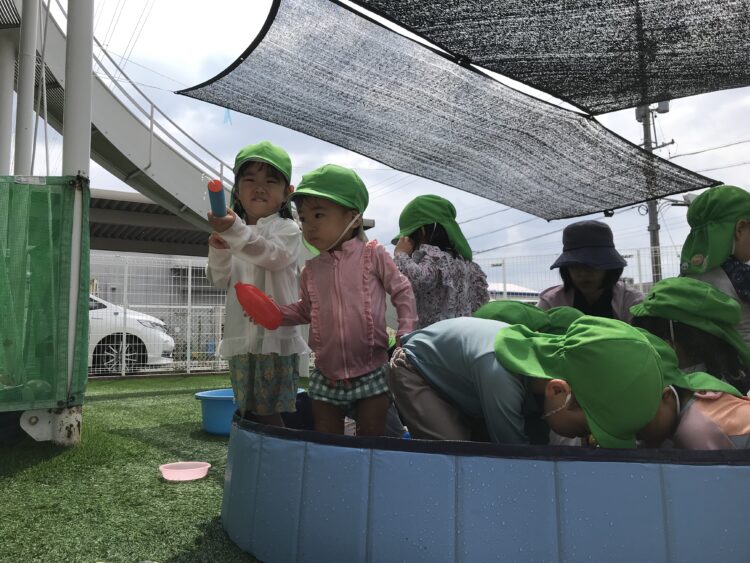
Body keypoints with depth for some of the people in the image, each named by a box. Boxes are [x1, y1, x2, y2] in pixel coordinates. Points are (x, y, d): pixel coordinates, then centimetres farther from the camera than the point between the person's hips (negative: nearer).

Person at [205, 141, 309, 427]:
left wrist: (235, 230, -38)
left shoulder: (288, 229, -3)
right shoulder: (233, 233, 14)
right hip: (240, 336, 6)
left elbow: (273, 255, -24)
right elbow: (221, 280, 12)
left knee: (269, 413, -3)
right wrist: (218, 252, -8)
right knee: (246, 411, 15)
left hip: (275, 336, -6)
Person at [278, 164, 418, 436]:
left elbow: (402, 291, -1)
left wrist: (406, 333, -8)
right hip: (327, 376, 4)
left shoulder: (373, 255, -6)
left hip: (371, 372, -3)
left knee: (371, 434, 8)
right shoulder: (311, 269, 5)